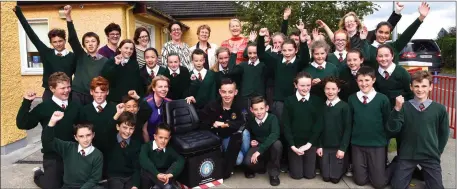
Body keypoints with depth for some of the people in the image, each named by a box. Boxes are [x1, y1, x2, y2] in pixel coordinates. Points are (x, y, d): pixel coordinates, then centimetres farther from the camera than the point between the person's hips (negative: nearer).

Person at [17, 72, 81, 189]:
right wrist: (26, 102, -19)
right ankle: (38, 174, 37)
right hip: (52, 156, -3)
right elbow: (22, 124, -14)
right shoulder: (44, 107, -9)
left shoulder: (75, 106, 1)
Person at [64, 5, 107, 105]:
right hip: (77, 94, 1)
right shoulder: (81, 56, 6)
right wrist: (68, 17, -15)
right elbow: (72, 39, -5)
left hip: (95, 97, -1)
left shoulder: (105, 61, 2)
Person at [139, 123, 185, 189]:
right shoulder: (146, 147, -5)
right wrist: (157, 174, -43)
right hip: (148, 181, -1)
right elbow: (143, 160, -28)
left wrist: (169, 174, -38)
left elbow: (180, 161, -18)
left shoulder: (170, 150, 2)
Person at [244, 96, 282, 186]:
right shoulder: (251, 121, -3)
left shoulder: (272, 118, -17)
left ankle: (274, 173, -13)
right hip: (258, 147, 2)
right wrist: (251, 141, -6)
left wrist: (259, 150, -41)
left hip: (271, 148, -2)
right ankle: (260, 167, 9)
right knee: (248, 161, -30)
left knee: (277, 143, -38)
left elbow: (274, 135, -35)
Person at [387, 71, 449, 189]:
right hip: (407, 155, 0)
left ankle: (425, 173, 28)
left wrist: (437, 152, 12)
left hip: (430, 156, 1)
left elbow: (444, 133, 7)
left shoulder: (439, 109, -6)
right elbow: (392, 129, -17)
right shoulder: (404, 107, -8)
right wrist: (397, 109, -27)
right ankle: (412, 171, 27)